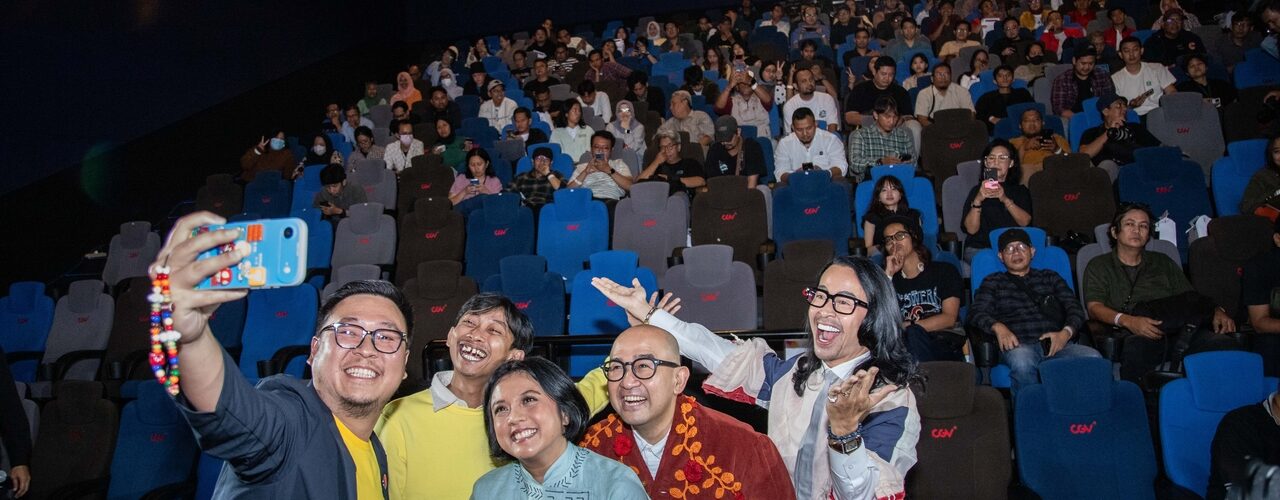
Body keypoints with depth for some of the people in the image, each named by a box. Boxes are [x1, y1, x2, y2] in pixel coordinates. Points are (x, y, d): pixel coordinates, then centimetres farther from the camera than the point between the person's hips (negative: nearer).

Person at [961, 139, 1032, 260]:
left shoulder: (1020, 190, 18)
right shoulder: (977, 190, 12)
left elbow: (1025, 222, -3)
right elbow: (971, 229, -3)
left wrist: (1005, 199, -18)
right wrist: (978, 200, -17)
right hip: (979, 248, -2)